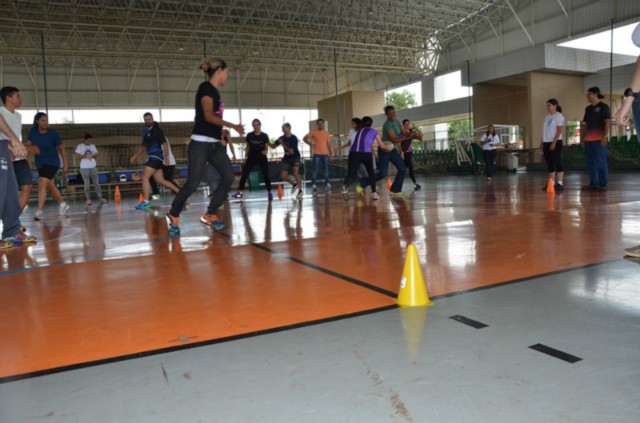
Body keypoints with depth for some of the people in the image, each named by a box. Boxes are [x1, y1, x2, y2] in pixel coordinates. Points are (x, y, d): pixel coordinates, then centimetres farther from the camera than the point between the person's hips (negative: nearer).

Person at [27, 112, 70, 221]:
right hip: (40, 164, 6)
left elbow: (61, 149, -5)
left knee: (42, 185, -18)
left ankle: (39, 211, -19)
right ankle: (63, 205, 32)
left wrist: (65, 165, -5)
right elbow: (28, 145, 6)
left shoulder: (52, 133, -12)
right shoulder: (33, 131, -2)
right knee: (51, 186, 14)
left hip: (52, 163, -5)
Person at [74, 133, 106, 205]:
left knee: (96, 183, 1)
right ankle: (88, 199, 4)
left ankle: (100, 198, 3)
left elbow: (96, 154, 15)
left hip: (93, 167, 3)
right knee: (87, 183, -2)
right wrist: (84, 156, -20)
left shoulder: (93, 146, 10)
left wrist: (93, 156, -7)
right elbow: (77, 157, -4)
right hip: (84, 167, -3)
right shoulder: (80, 146, -2)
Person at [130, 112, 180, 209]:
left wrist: (166, 157, -18)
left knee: (145, 177, -14)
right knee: (160, 180, 8)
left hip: (156, 156, -8)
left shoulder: (157, 130, -5)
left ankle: (145, 201, -15)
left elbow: (164, 144, -11)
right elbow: (143, 146, 26)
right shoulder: (145, 132, 18)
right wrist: (134, 156, 22)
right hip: (153, 157, 8)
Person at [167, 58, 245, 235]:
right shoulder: (206, 88, -10)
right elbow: (208, 116, -22)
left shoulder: (214, 91, 16)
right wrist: (233, 126, -24)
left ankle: (209, 215, 8)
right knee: (192, 184, -7)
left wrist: (221, 137, 20)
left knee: (228, 177, -2)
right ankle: (173, 215, 14)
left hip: (214, 144, 9)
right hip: (201, 144, -9)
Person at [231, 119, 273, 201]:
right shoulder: (249, 135, -2)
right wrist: (246, 156, 5)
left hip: (262, 158, -1)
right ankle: (240, 192, 2)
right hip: (251, 157, 1)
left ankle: (269, 192, 10)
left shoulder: (264, 136, -5)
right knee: (244, 174, -6)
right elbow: (248, 147, 9)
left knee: (266, 176, -5)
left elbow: (267, 148, -2)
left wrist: (265, 151, -24)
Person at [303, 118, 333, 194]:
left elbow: (329, 144, 14)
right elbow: (304, 138, 4)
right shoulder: (314, 132, 3)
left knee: (326, 169, 4)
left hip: (325, 154, 3)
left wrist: (331, 154, 7)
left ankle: (327, 184, 10)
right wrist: (311, 144, -8)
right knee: (315, 169, -6)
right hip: (317, 154, -3)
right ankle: (313, 185, -2)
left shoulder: (327, 134, 14)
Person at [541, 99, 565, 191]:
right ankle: (552, 183, 10)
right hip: (546, 143, 8)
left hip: (556, 142, -8)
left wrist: (554, 142, -20)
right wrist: (542, 142, 14)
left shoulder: (558, 116, -6)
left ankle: (560, 183, -8)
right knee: (550, 164, 7)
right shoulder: (547, 117, 18)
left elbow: (559, 130, -13)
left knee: (557, 163, -8)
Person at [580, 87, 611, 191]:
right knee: (590, 162, 6)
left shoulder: (604, 107, 1)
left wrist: (604, 136, -15)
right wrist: (582, 138, 14)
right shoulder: (588, 109, 18)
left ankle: (603, 184, 0)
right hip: (588, 140, 6)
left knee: (601, 162, -5)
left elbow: (607, 122, -6)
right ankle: (593, 183, 13)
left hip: (599, 139, -6)